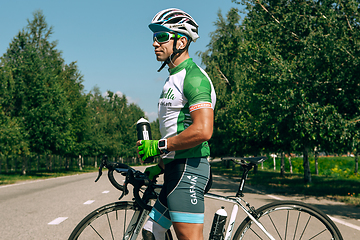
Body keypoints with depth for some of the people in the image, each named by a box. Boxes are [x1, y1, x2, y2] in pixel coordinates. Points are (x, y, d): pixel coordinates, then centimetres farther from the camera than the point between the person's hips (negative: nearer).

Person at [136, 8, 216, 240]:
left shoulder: (193, 77, -13)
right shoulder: (174, 78, 20)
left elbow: (202, 131, -25)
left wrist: (158, 146, -17)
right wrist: (160, 167, 21)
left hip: (188, 170, -11)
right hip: (177, 171, 11)